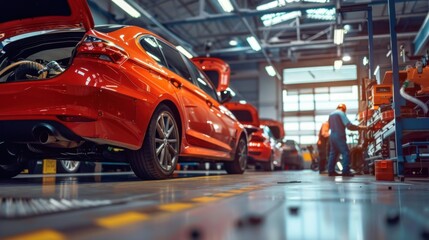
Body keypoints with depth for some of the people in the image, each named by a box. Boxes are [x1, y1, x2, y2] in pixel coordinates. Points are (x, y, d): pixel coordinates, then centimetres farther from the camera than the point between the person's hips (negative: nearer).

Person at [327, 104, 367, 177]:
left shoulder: (331, 114, 17)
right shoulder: (341, 113, -6)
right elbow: (349, 125, -13)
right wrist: (360, 127, -8)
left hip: (332, 136, 8)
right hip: (339, 137, -8)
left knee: (333, 154, 10)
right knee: (346, 153, -7)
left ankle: (331, 171, 10)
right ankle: (346, 171, -13)